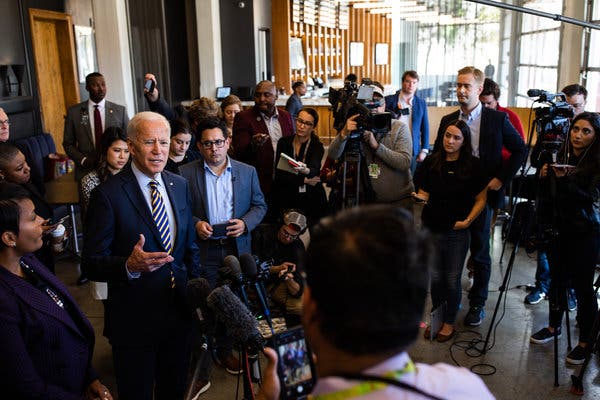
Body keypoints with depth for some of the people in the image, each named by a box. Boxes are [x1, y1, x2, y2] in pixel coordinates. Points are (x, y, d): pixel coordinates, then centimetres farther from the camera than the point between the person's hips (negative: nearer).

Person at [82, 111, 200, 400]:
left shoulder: (179, 185, 3)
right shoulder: (108, 194, -16)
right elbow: (91, 264, -16)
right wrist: (129, 266, -35)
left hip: (179, 311, 5)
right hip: (134, 319, -5)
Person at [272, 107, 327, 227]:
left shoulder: (317, 146, -2)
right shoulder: (283, 142, 3)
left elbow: (314, 170, -22)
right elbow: (278, 175, -4)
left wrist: (305, 170, -44)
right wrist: (304, 180, -9)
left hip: (312, 202, -1)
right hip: (286, 201, 1)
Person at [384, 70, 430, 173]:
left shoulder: (421, 103, 9)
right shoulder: (389, 100, 1)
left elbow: (425, 128, 11)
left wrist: (424, 150, 4)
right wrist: (396, 113, -15)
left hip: (413, 151, 2)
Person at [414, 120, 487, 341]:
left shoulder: (473, 165, -4)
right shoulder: (430, 162, 2)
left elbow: (480, 200, 1)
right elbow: (424, 192, 7)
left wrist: (468, 220, -11)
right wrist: (420, 197, -15)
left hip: (457, 231, -2)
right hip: (431, 228, 2)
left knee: (452, 279, 7)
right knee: (435, 277, 11)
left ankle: (449, 323, 24)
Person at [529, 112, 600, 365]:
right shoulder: (561, 156, 5)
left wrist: (564, 180, -27)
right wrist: (545, 177, -10)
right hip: (558, 227, 5)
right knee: (557, 279, 15)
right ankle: (554, 326, 32)